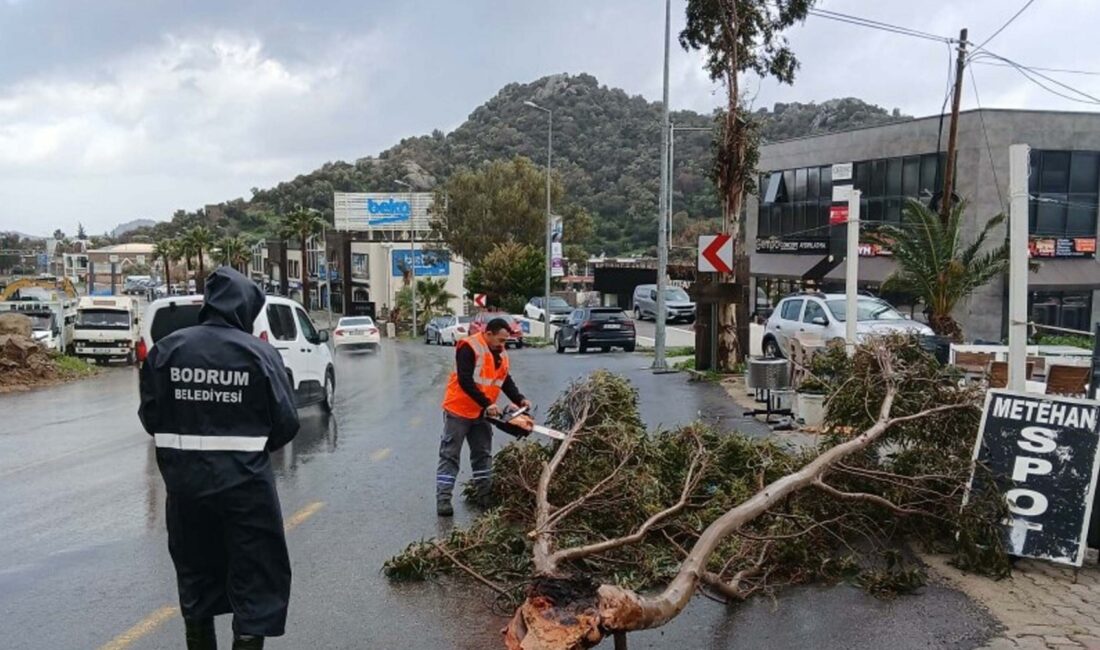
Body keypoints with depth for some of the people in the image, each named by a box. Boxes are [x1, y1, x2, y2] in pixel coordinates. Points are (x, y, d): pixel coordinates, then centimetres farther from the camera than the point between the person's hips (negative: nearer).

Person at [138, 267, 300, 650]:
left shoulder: (167, 349, -2)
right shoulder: (259, 353, -10)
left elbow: (150, 416, 0)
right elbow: (286, 424, -10)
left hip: (184, 479, 4)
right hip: (244, 480, -4)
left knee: (196, 571, 23)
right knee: (256, 577, 7)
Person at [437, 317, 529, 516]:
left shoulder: (500, 354, 6)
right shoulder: (469, 348, -19)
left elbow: (506, 381, 10)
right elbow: (465, 381, -26)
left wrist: (520, 399, -6)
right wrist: (487, 403, -27)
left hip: (481, 414, 8)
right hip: (458, 411, -8)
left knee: (483, 454, 12)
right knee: (450, 455, -3)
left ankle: (484, 495, 21)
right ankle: (443, 499, -2)